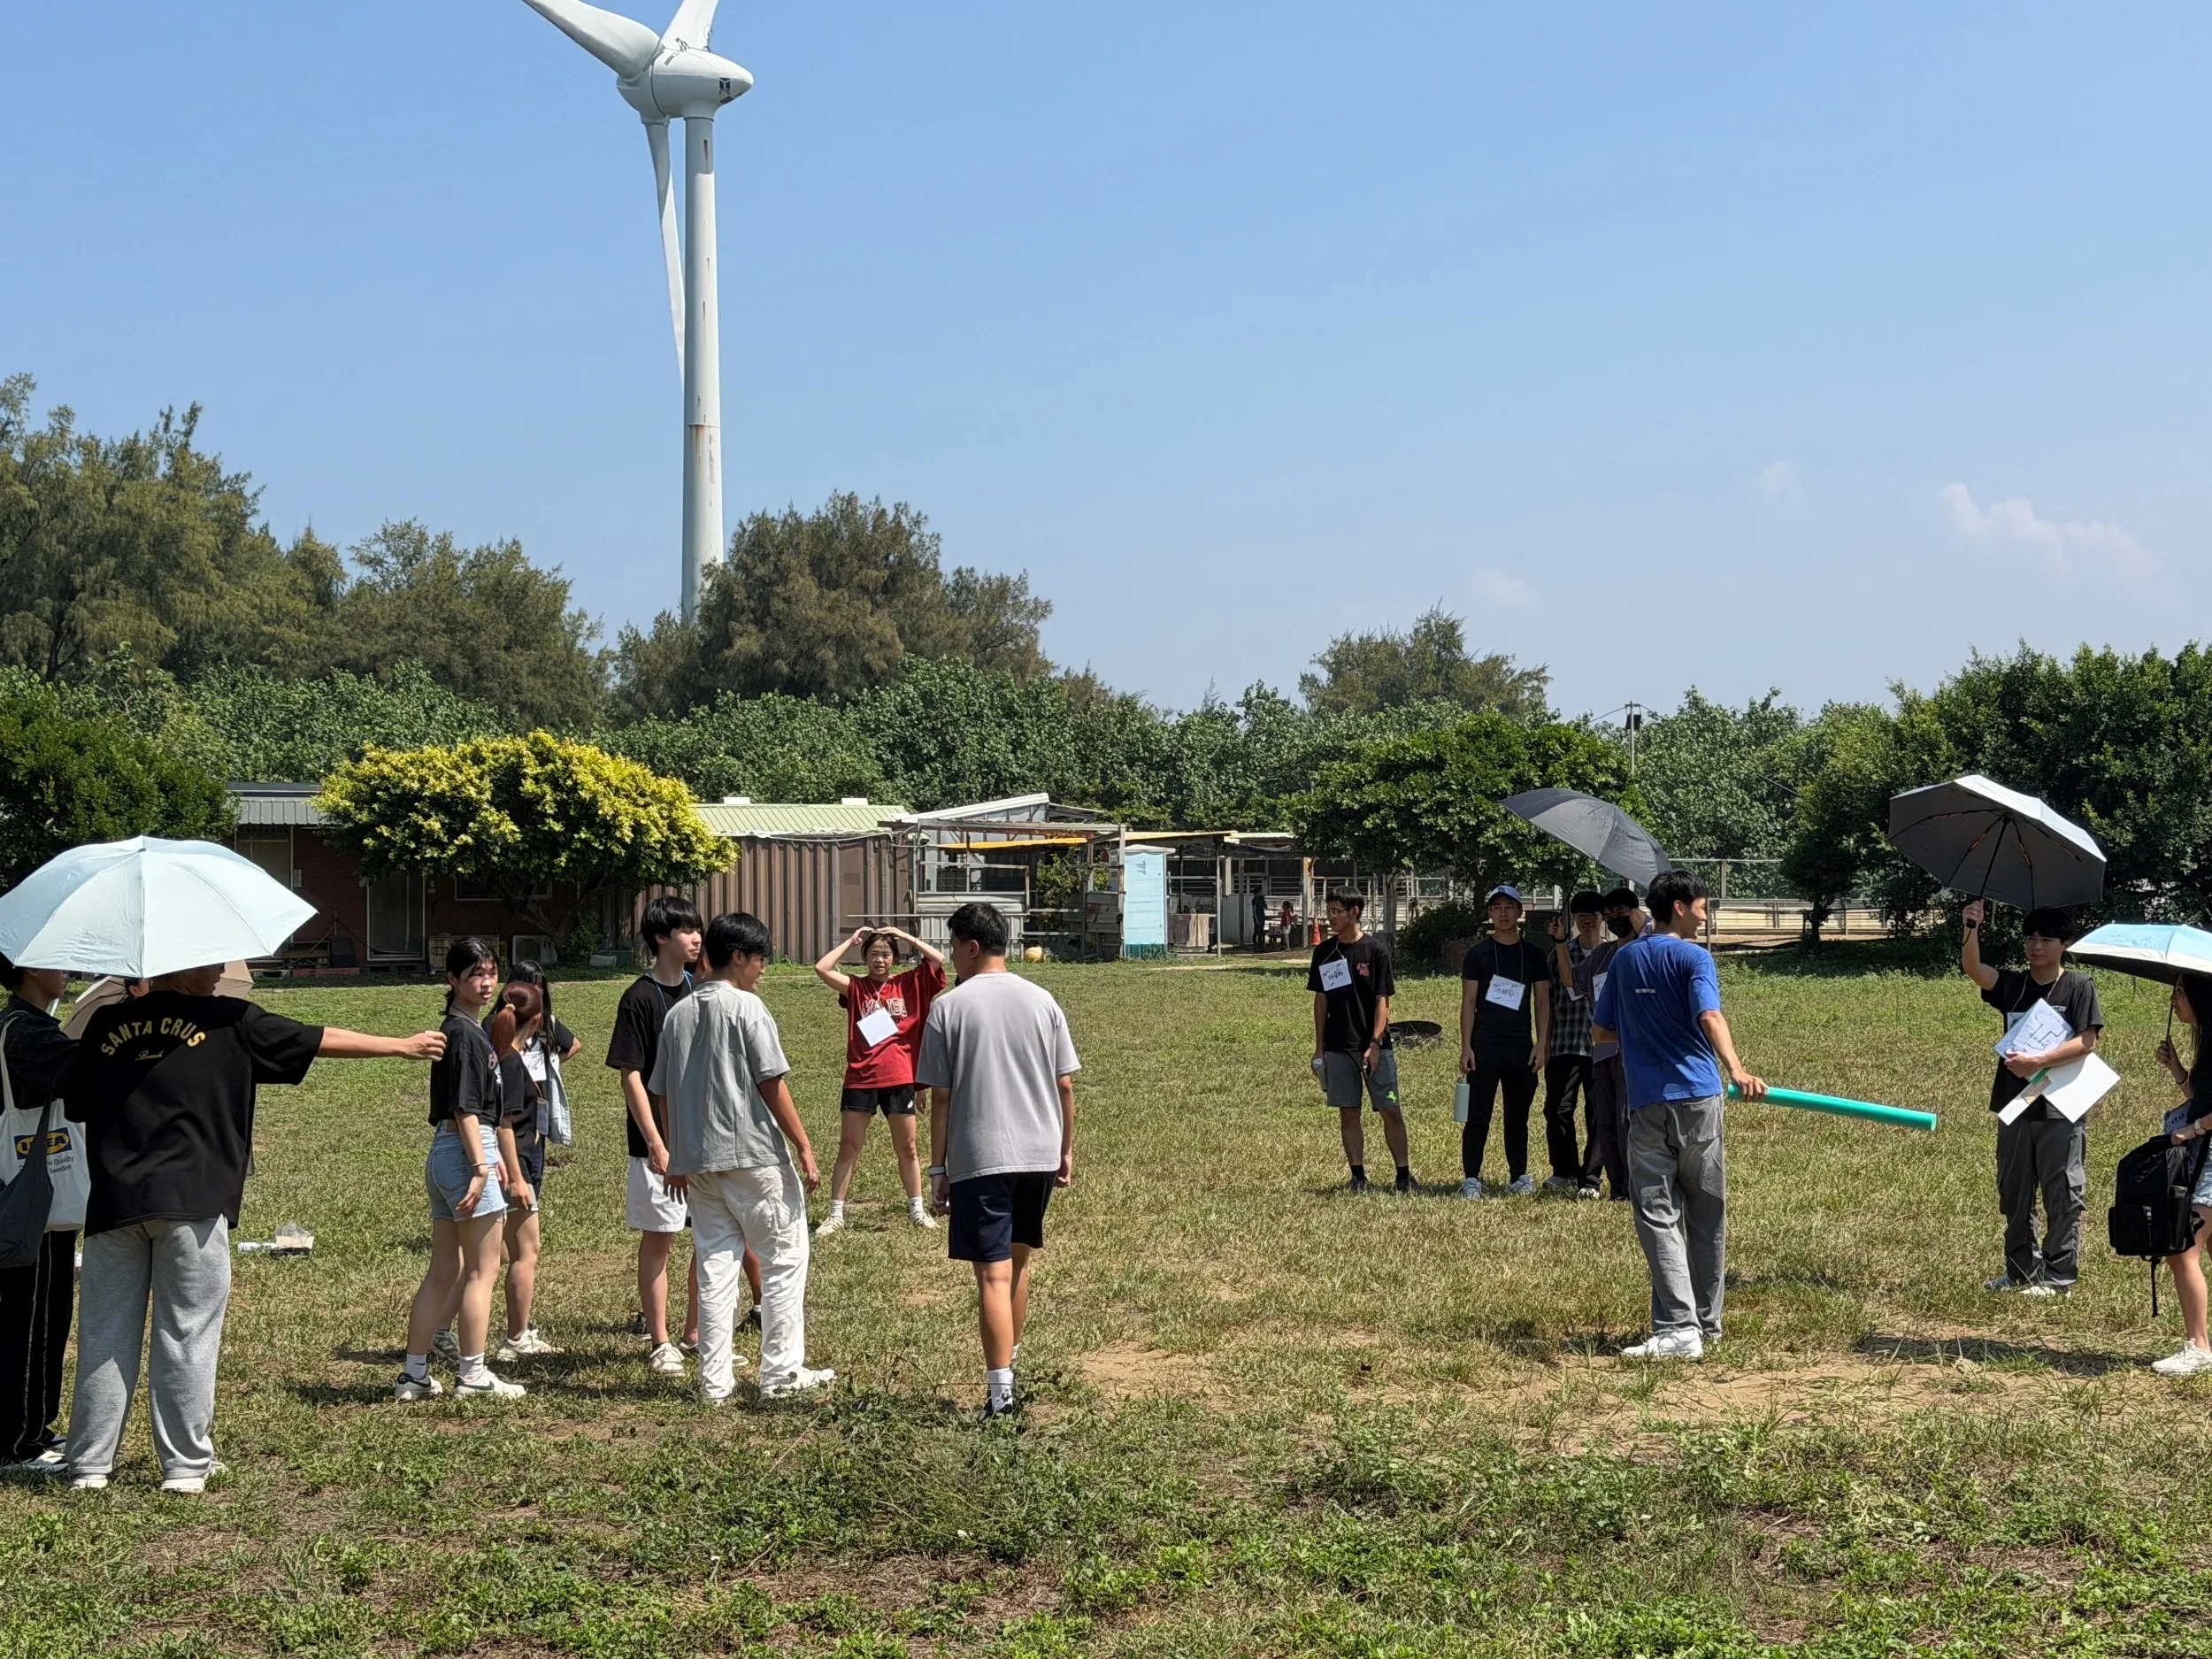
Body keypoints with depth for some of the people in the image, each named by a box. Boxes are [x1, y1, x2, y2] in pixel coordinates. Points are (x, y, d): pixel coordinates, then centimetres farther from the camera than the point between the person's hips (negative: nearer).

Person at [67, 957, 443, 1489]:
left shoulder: (105, 1024, 10)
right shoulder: (228, 1021, 1)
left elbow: (76, 1105, 19)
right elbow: (323, 1041, 9)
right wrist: (404, 1046, 20)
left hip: (113, 1202, 3)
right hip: (191, 1204, -3)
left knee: (106, 1335, 9)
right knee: (187, 1335, 4)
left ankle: (89, 1465, 11)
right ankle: (185, 1465, 7)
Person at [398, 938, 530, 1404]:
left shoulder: (472, 1029, 17)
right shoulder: (465, 1034, -13)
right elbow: (465, 1109, -19)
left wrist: (505, 1166, 24)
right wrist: (481, 1168, -23)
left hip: (444, 1155, 10)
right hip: (467, 1154, -10)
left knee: (443, 1272, 12)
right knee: (483, 1270, 0)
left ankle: (414, 1375, 15)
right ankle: (472, 1375, 6)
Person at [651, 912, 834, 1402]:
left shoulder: (678, 1013, 11)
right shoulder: (747, 1007, -9)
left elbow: (661, 1094, 13)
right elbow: (772, 1084, -13)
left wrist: (677, 1157, 21)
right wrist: (804, 1148, -9)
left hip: (696, 1160, 6)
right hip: (754, 1156, -6)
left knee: (715, 1265, 10)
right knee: (785, 1258, 5)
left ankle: (714, 1381, 10)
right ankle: (781, 1373, 7)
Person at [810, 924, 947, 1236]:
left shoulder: (908, 984, 5)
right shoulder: (856, 988, 2)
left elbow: (938, 960, -5)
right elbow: (821, 968, -11)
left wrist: (906, 937, -3)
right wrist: (851, 941, -2)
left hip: (899, 1079, 1)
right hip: (860, 1079, -1)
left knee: (907, 1148, 13)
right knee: (848, 1148, 4)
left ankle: (917, 1210, 25)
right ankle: (836, 1214, 10)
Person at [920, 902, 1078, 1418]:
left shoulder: (949, 1008, -6)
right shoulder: (1041, 1001, 5)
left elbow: (941, 1097, -6)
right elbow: (1065, 1085, 6)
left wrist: (938, 1168, 1)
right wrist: (1066, 1151, 16)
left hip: (979, 1161, -4)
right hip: (1040, 1156, 4)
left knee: (994, 1274, -5)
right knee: (1018, 1262, 21)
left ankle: (1000, 1392, -10)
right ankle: (1008, 1366, 34)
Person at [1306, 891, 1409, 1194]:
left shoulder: (1376, 950, -4)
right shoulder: (1324, 952, 6)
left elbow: (1382, 1001, -6)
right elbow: (1321, 1000, 11)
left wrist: (1375, 1044, -15)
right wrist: (1319, 1047, 7)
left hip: (1375, 1046, -3)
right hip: (1338, 1047, 3)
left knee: (1391, 1111, -2)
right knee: (1348, 1113, 4)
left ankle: (1404, 1174, 6)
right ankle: (1358, 1176, 10)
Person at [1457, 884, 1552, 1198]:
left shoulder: (1534, 955, 8)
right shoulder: (1478, 953, 3)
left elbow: (1542, 1002, 9)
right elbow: (1468, 1002, 1)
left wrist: (1542, 1044, -1)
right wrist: (1466, 1047, -6)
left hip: (1521, 1047, 2)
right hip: (1484, 1046, -2)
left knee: (1518, 1116, 8)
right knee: (1478, 1116, -3)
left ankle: (1519, 1176, 17)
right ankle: (1471, 1179, -2)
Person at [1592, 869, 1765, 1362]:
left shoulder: (1624, 960, 11)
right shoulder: (1694, 956, -3)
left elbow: (1600, 1030, 17)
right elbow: (1709, 1016, -21)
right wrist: (1736, 1070, -35)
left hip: (1646, 1105, 2)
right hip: (1697, 1099, -2)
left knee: (1658, 1216, -2)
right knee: (1707, 1216, 12)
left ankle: (1680, 1328, -15)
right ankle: (1707, 1322, 23)